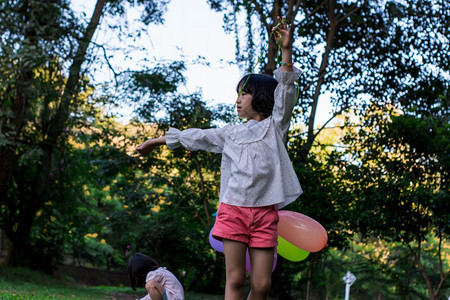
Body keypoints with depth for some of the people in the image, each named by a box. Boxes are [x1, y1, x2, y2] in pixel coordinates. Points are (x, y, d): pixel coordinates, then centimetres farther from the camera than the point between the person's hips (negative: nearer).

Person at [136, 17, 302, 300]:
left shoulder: (275, 126, 11)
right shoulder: (231, 133, 19)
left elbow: (286, 90, -2)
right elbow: (196, 137, 26)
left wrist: (286, 50, -16)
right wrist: (155, 141, 31)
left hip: (265, 213, -2)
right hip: (234, 209, 2)